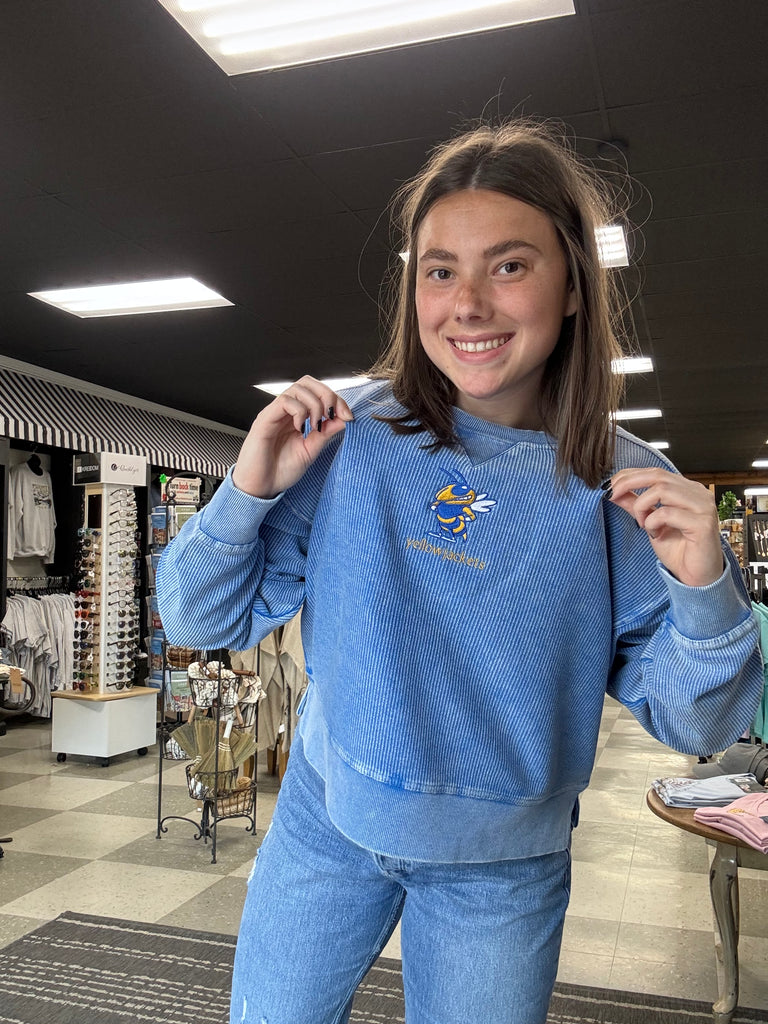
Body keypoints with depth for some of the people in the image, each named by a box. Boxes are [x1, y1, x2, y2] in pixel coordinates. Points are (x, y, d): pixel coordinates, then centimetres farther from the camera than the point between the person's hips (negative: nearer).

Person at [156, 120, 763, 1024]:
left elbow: (692, 725, -6)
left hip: (505, 868, 0)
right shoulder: (348, 433, -13)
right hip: (325, 820, 1)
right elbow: (203, 622, -7)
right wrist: (249, 489, -24)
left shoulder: (625, 486, -12)